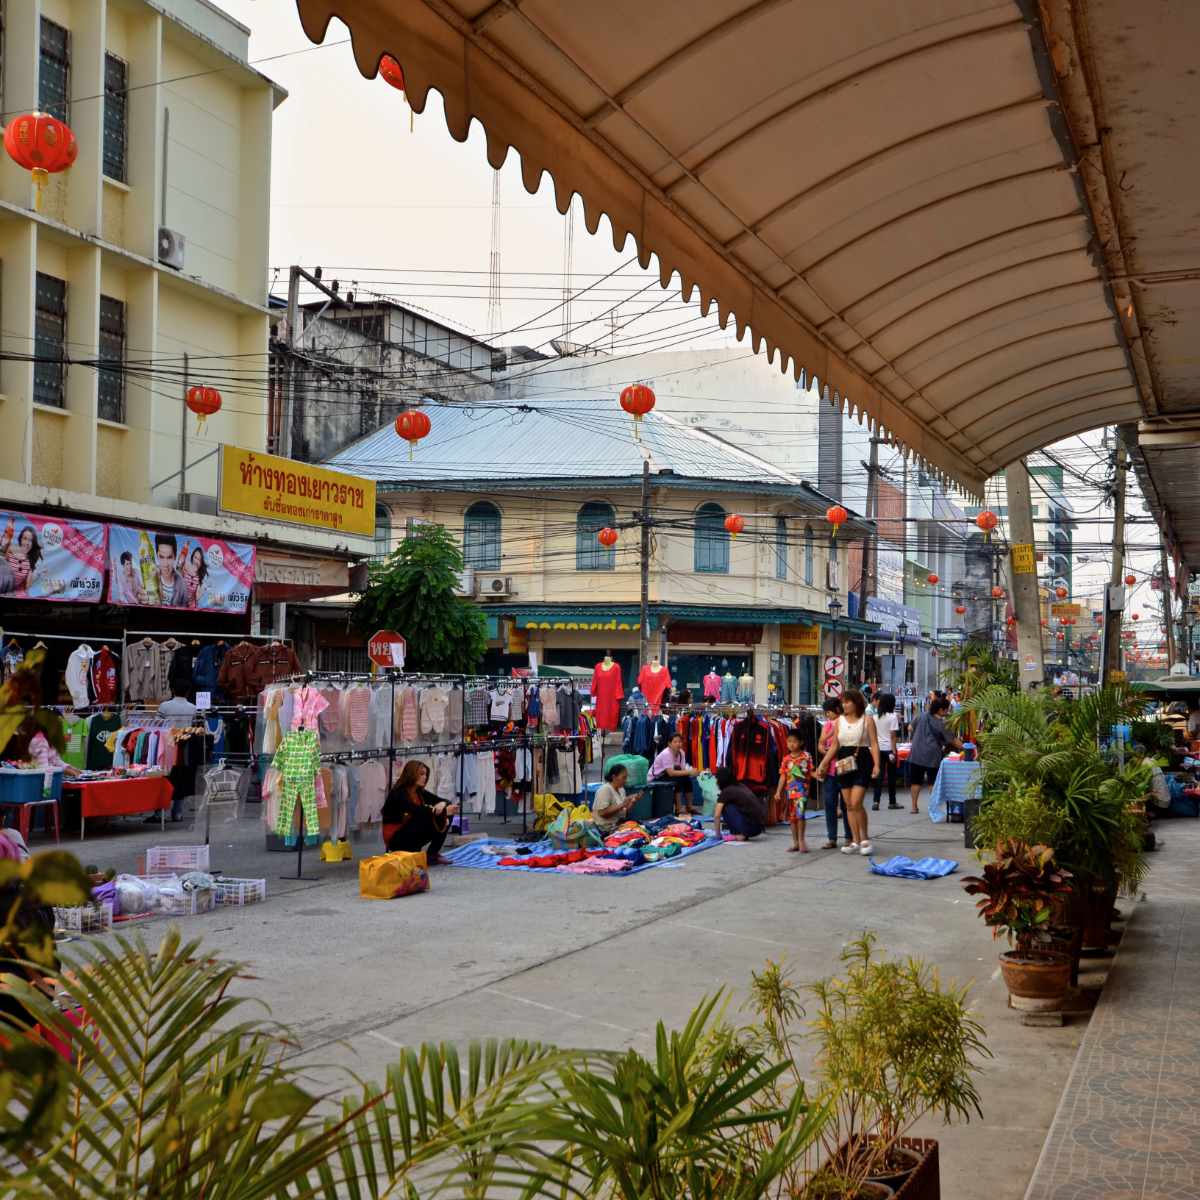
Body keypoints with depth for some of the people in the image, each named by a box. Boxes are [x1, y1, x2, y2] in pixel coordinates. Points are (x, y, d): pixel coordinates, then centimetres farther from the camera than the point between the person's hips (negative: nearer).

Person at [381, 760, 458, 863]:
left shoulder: (419, 792, 5)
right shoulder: (398, 793, -20)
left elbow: (443, 801, 3)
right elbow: (418, 812, -33)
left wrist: (442, 804, -23)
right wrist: (444, 811, -37)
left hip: (411, 834, 8)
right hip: (396, 839, -8)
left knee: (445, 819, -6)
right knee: (427, 817, -31)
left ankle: (432, 854, -1)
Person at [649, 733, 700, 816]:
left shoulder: (681, 753, -3)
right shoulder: (666, 754, -26)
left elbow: (683, 770, -7)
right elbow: (671, 773, -34)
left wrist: (693, 772, -28)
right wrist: (689, 772, -37)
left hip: (665, 776, 8)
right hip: (655, 779, -8)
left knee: (687, 779, -12)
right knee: (679, 780, -28)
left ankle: (689, 807, -2)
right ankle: (678, 810, -24)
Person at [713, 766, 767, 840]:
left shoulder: (726, 792, -4)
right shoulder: (741, 786, 19)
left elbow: (717, 816, -7)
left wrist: (718, 834, 6)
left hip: (751, 827, -8)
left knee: (726, 808, -1)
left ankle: (741, 834, -4)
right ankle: (743, 834, 11)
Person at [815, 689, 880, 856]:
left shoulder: (867, 720, -2)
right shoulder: (839, 721, 10)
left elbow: (874, 744, -6)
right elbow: (834, 746, 13)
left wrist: (876, 764, -17)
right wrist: (823, 764, 8)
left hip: (861, 762, -5)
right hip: (844, 765, 5)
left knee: (856, 803, -14)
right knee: (849, 805, 5)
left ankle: (864, 839, 2)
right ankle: (856, 841, 12)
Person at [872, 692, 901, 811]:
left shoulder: (875, 717, 4)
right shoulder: (892, 717, -10)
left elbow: (874, 734, 7)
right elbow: (893, 736, -13)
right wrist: (893, 752, -11)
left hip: (879, 748, 4)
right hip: (889, 748, -4)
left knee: (879, 775, 6)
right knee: (891, 775, 8)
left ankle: (876, 801, -4)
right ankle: (892, 802, 16)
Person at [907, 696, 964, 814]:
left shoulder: (922, 716, 2)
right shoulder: (940, 723, -10)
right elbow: (952, 740, -9)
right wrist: (963, 748, -2)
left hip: (916, 754, 4)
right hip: (932, 755, -4)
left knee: (915, 781, 8)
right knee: (933, 782, 7)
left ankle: (914, 806, 8)